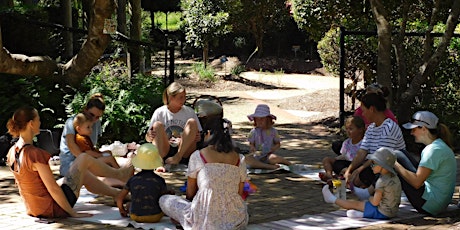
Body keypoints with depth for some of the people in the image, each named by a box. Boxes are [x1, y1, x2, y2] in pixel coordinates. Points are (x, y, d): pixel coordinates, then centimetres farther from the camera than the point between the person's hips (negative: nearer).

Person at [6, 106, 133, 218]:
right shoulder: (35, 154, -26)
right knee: (83, 158, 5)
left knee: (84, 174, 25)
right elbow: (53, 189, -22)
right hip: (52, 209, -9)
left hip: (34, 209, 9)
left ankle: (116, 193, 44)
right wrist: (72, 213, -13)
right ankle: (118, 173, 30)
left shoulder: (12, 152, 0)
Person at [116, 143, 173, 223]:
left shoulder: (133, 180, -2)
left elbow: (119, 198, 6)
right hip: (155, 217, -4)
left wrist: (122, 210, 26)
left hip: (135, 216, 4)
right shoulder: (159, 181, -8)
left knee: (128, 205, 34)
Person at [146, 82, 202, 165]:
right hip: (164, 152, -1)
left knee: (192, 122, -17)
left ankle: (177, 157, -29)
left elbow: (198, 135, 11)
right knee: (158, 124, -22)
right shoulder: (159, 112, 5)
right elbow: (148, 139, 5)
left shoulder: (189, 112, 9)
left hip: (184, 152, 1)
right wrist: (149, 136, -20)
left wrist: (198, 138, -14)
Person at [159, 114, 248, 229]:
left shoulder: (197, 156, 0)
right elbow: (239, 194, 12)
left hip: (205, 219, -3)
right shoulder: (239, 159, 8)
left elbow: (190, 193, 9)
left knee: (164, 200, 21)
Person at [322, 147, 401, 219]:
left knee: (355, 204, 9)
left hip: (382, 213, -8)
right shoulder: (394, 177, 4)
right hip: (393, 211, 8)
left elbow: (375, 202, -20)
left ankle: (333, 199, 23)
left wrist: (370, 198, 1)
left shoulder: (382, 181, -23)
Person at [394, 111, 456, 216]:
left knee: (398, 156, -7)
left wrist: (395, 165, -13)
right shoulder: (440, 145, 13)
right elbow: (422, 171, 15)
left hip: (428, 205, -11)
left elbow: (417, 182, -23)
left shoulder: (434, 150, -19)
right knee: (402, 154, 14)